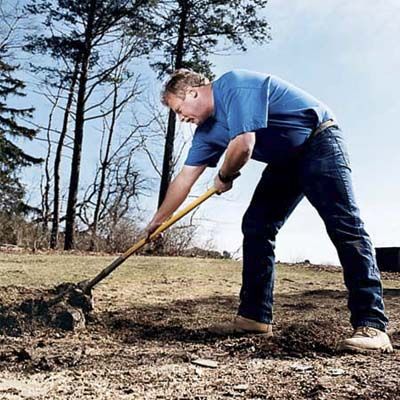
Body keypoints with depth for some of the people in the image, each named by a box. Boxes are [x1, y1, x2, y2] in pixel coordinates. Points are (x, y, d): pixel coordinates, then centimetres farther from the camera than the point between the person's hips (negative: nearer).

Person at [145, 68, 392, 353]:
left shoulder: (234, 85, -22)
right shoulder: (207, 130, 4)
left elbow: (243, 145, -31)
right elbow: (185, 178, 9)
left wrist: (224, 177, -10)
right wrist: (158, 220, 14)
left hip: (320, 141, -9)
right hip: (285, 162, 9)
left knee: (345, 225, -19)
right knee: (255, 228, -2)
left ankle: (372, 326, -22)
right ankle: (255, 317, -1)